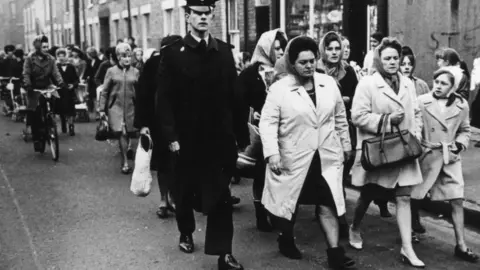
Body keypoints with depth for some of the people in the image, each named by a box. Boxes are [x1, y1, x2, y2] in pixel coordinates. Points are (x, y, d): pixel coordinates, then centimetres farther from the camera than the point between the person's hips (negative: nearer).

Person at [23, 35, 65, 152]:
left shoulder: (50, 59, 2)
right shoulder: (30, 58, -3)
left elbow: (55, 72, -2)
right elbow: (26, 74, -6)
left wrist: (61, 83, -19)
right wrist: (27, 85, -22)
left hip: (46, 89, 2)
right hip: (34, 90, -2)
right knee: (35, 116, -2)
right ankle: (36, 139, 9)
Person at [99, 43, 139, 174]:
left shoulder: (135, 72, 8)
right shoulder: (111, 71, 3)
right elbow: (104, 91, 5)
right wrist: (102, 109, 1)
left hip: (131, 107, 2)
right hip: (115, 106, -2)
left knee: (128, 133, 5)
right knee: (121, 133, -13)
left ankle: (125, 151, 29)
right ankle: (125, 162, -9)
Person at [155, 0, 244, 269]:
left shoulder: (225, 51, 3)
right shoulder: (174, 52, -5)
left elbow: (233, 94, 2)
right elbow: (164, 98, -7)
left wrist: (236, 132, 0)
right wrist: (171, 135, -13)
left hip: (220, 137, 1)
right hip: (186, 137, -1)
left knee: (221, 195, -1)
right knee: (185, 191, 17)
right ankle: (186, 234, 41)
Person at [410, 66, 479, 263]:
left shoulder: (462, 105, -1)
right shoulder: (421, 102, -10)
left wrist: (460, 144, -5)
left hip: (451, 158, 2)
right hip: (426, 156, -2)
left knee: (457, 201, 0)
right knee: (414, 196, 7)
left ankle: (461, 246, 8)